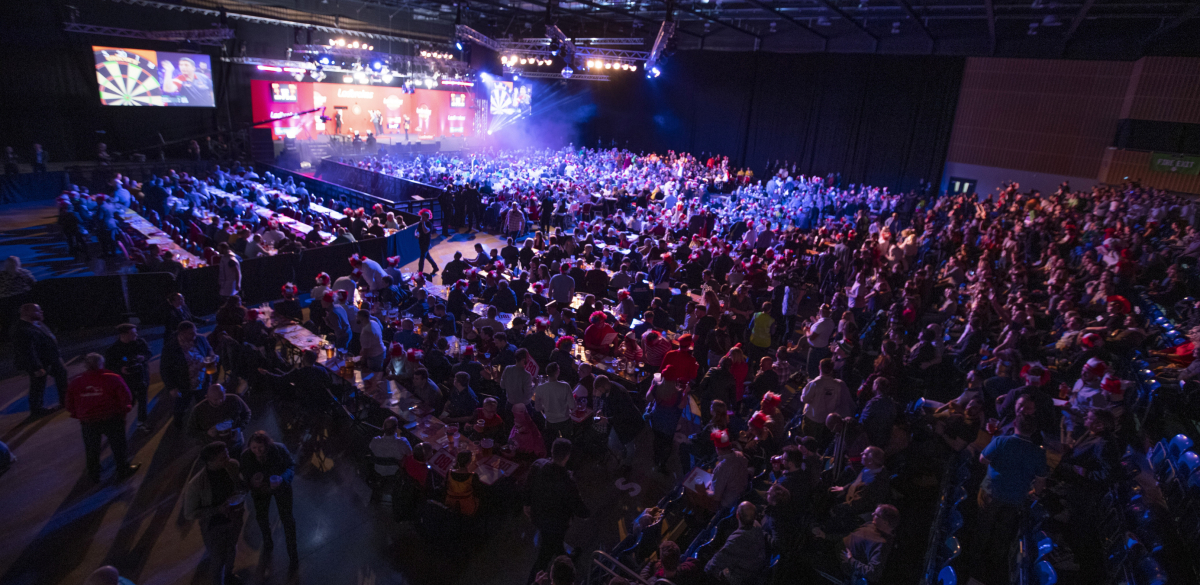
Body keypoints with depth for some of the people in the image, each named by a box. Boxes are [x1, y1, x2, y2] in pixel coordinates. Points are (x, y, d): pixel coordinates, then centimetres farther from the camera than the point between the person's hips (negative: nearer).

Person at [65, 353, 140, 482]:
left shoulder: (76, 382, -5)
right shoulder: (113, 379, -15)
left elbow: (70, 405, 3)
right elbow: (126, 398, -16)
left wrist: (78, 416, 18)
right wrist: (124, 409, 3)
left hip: (88, 421, 3)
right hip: (111, 419, -3)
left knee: (91, 448, 20)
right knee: (118, 445, 13)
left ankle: (93, 474, 33)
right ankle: (123, 469, 24)